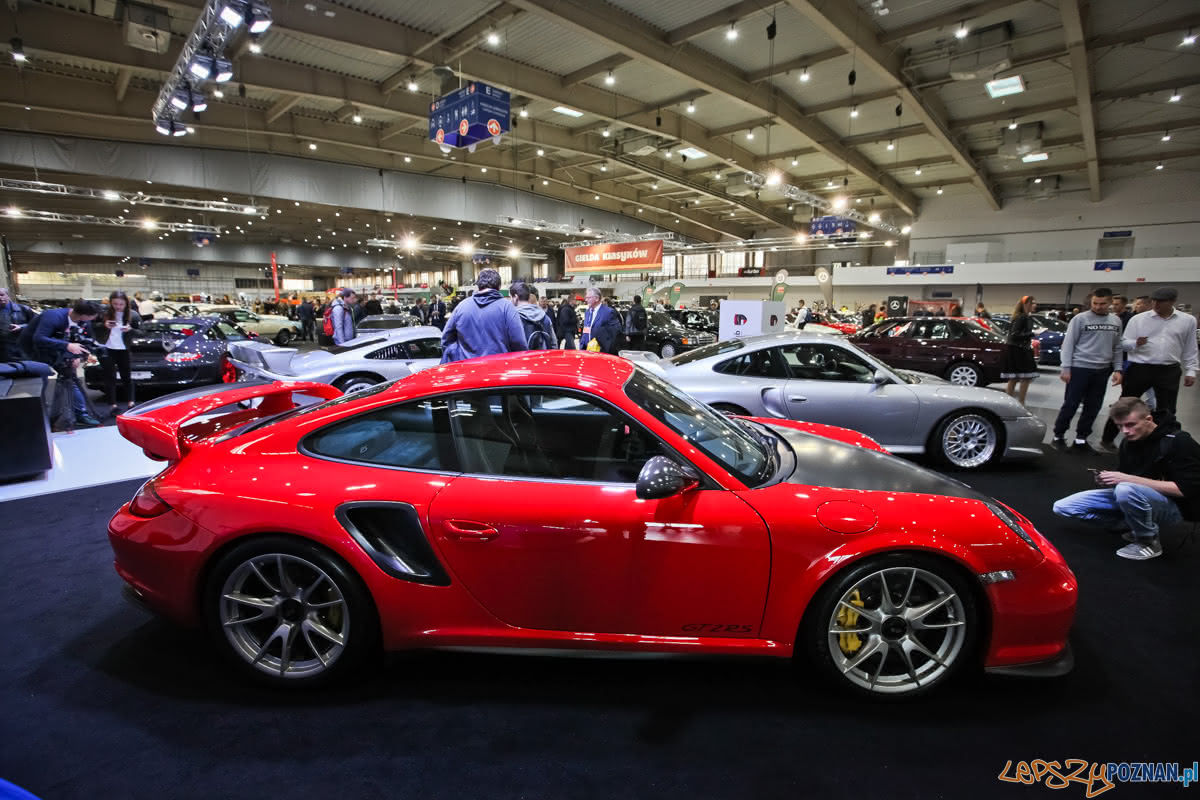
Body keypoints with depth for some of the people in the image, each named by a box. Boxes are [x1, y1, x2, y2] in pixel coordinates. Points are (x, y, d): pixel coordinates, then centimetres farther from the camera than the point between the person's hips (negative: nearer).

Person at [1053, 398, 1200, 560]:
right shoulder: (1128, 442, 1)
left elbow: (1184, 489, -24)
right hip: (1133, 496, 7)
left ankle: (1149, 541, -13)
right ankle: (1137, 524, 3)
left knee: (1126, 490, -41)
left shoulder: (1179, 442, -17)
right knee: (1062, 507, -6)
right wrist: (1108, 479, -12)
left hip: (1173, 506, -6)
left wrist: (1130, 479, -29)